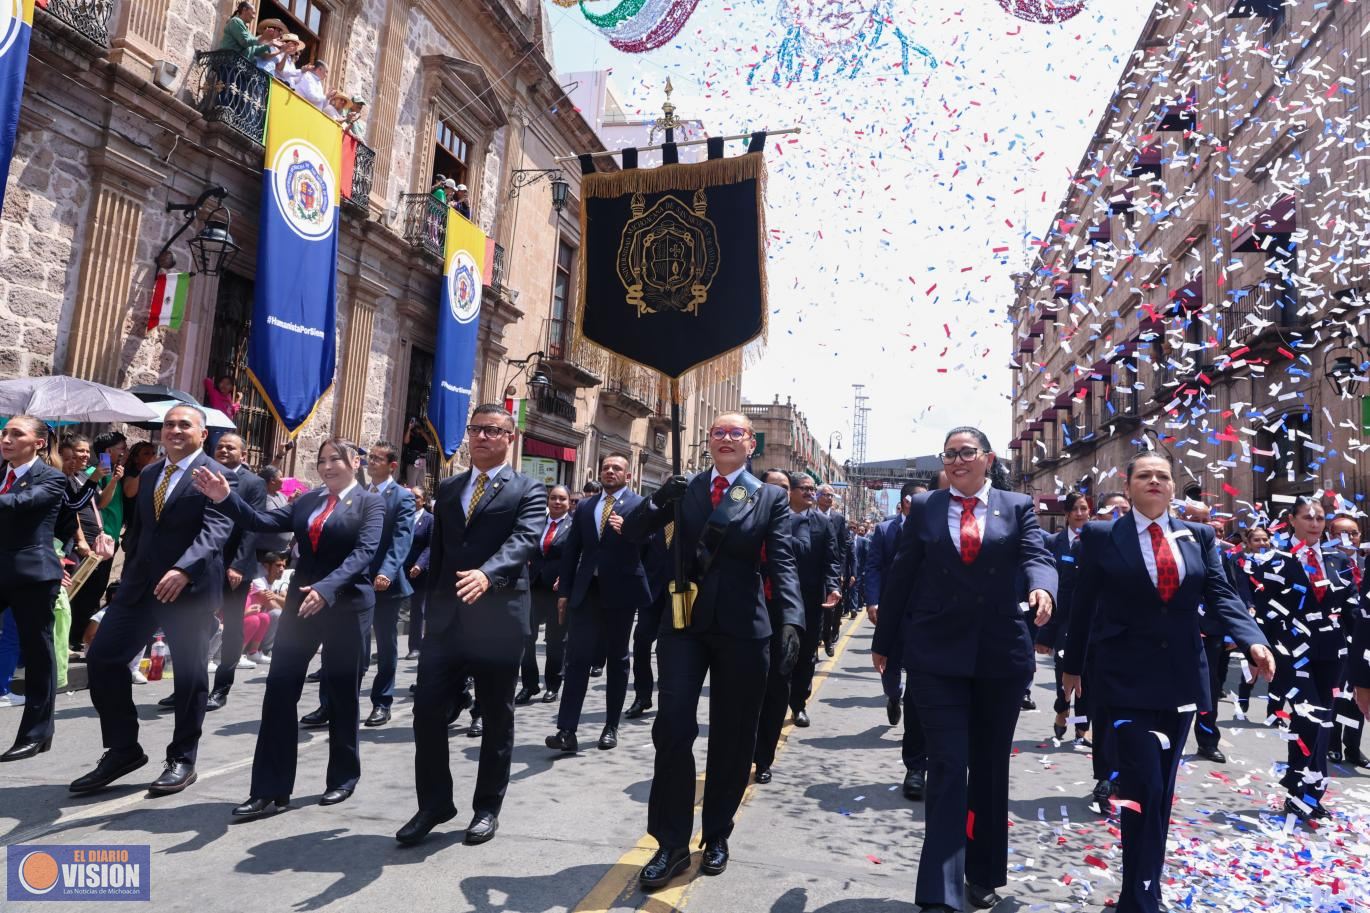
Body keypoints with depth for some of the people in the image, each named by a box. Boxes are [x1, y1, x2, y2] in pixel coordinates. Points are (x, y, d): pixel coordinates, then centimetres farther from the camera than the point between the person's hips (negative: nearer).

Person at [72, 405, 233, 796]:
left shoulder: (217, 476, -10)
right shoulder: (148, 474, 14)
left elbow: (216, 530, -23)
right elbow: (138, 529, 22)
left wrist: (183, 569, -38)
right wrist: (129, 575, 21)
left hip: (191, 586, -7)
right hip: (141, 584, 7)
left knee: (190, 674, 4)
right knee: (102, 657, 3)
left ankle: (182, 760, 18)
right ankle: (123, 749, 18)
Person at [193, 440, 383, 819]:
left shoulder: (370, 503, -5)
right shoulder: (307, 500, 11)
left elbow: (365, 551, -18)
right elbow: (264, 522, 2)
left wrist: (327, 588, -32)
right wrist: (226, 498, -13)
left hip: (347, 607, -4)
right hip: (300, 603, 5)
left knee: (341, 693, 8)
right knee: (279, 691, 1)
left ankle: (343, 776, 26)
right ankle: (269, 790, 9)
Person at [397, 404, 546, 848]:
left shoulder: (528, 491, -1)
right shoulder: (447, 489, 14)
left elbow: (524, 540, -19)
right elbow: (437, 554, 17)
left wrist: (487, 574, -37)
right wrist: (431, 611, 15)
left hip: (498, 620, -4)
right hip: (446, 619, 4)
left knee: (497, 718, 8)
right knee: (428, 710, 3)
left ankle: (487, 807, 24)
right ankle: (435, 801, 22)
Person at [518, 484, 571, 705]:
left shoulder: (574, 526, -3)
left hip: (558, 588, -3)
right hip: (533, 586, 4)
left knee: (556, 639, 8)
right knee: (527, 636, 4)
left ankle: (553, 686, 21)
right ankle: (529, 685, 17)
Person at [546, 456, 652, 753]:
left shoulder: (641, 505, 0)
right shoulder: (584, 506, 13)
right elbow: (571, 550, 12)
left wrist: (626, 529, -33)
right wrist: (564, 591, 7)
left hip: (620, 592, -3)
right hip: (585, 592, 3)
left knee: (617, 659, 8)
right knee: (577, 658, -3)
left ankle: (611, 727, 19)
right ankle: (567, 730, -3)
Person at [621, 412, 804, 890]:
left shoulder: (771, 498, 2)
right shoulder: (683, 489, 7)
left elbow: (782, 562, -7)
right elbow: (631, 533, 2)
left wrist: (792, 621, -22)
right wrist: (659, 501, -17)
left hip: (741, 628, -1)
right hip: (683, 622, 1)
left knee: (732, 738, 10)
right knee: (672, 730, -5)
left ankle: (717, 837, 30)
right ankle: (672, 845, 10)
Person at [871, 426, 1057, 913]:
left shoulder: (1018, 507, 5)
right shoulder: (923, 507, 4)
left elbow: (1038, 556, -9)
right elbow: (901, 575, 5)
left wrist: (1042, 588, -33)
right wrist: (884, 640, 8)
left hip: (1002, 654, 2)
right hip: (936, 654, -1)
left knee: (990, 766, 14)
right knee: (947, 767, -4)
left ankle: (983, 873, 33)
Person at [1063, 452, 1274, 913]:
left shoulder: (1199, 537, 7)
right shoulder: (1101, 536, -3)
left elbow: (1220, 595, -2)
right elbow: (1083, 605, 0)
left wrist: (1254, 640, -20)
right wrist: (1073, 664, 4)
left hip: (1182, 676, 4)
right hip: (1128, 676, -4)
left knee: (1162, 788, 14)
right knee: (1144, 786, -10)